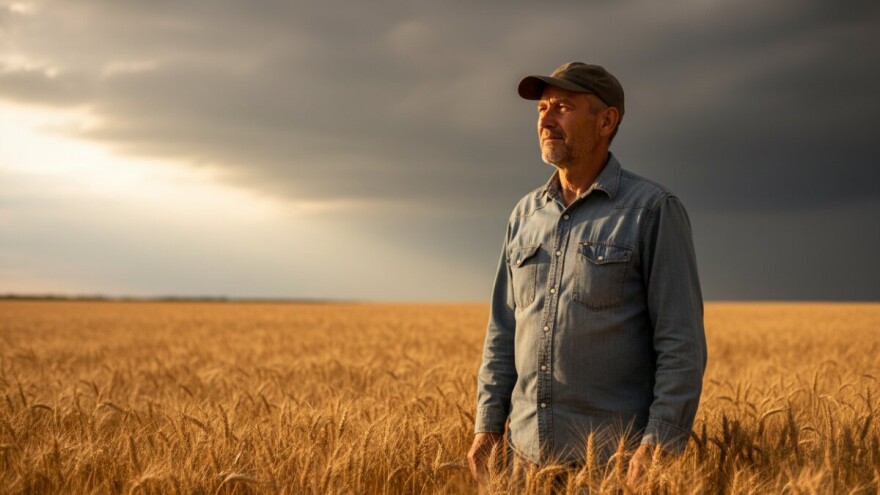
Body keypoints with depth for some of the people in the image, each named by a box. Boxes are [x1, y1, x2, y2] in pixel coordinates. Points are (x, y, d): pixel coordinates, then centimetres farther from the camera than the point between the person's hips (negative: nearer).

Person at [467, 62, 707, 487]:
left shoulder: (654, 210, -6)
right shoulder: (526, 214, 11)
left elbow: (682, 343, -10)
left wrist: (659, 444, -17)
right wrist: (487, 424, 6)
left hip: (614, 457, -5)